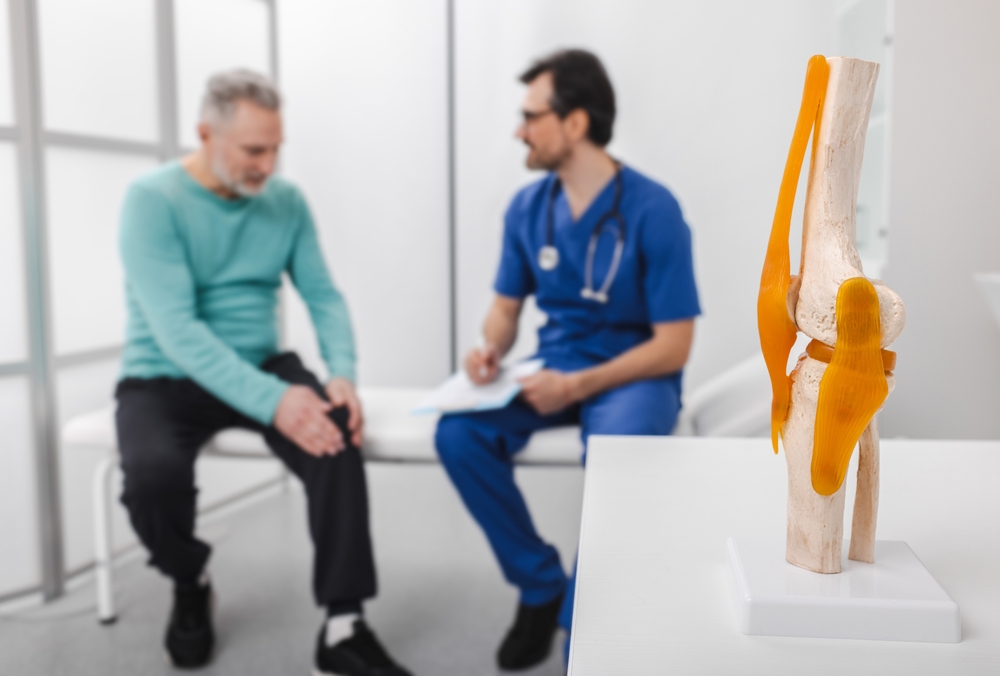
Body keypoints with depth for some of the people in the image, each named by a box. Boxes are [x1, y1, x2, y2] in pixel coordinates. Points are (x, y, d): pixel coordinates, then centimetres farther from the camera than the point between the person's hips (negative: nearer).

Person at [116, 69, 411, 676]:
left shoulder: (287, 201, 1)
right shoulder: (152, 200, -15)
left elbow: (324, 297, 0)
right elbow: (176, 330, -25)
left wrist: (344, 375, -21)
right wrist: (273, 401, -36)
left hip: (261, 367, 3)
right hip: (164, 379, -3)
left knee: (335, 430, -27)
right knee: (153, 473, -33)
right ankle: (190, 585, 3)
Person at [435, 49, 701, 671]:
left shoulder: (653, 210, -15)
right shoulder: (527, 207, 1)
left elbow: (673, 345, -14)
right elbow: (506, 307, 11)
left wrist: (579, 386, -25)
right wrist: (491, 349, -13)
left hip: (635, 375, -4)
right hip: (556, 370, 5)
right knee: (459, 434, -21)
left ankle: (582, 623, -14)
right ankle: (541, 586, -1)